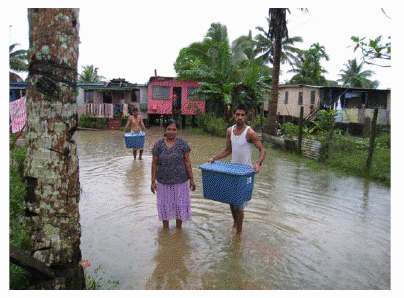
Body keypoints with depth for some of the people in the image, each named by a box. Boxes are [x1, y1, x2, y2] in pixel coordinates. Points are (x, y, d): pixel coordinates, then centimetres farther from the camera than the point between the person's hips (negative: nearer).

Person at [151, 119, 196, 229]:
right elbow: (154, 164, 1)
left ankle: (178, 228, 31)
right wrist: (153, 181, -1)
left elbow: (187, 162, -3)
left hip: (180, 181, -1)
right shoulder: (158, 144, -3)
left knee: (180, 203, 11)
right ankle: (165, 228, 34)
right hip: (163, 181, 1)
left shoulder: (182, 143, -4)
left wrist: (191, 179, -3)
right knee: (165, 204, 14)